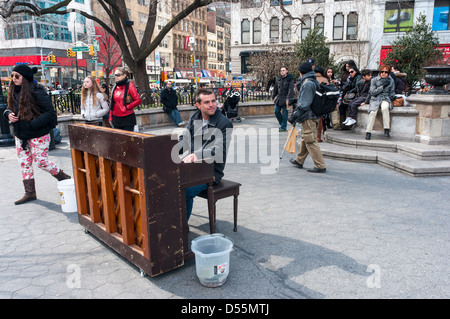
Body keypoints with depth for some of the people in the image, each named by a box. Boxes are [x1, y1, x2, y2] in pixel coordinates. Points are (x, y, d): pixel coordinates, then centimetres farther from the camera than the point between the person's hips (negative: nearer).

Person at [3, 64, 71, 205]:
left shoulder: (37, 92, -17)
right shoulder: (14, 92, 6)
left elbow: (50, 112, -20)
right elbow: (9, 108, 19)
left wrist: (32, 124, -25)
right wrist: (8, 114, -5)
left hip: (38, 135, -8)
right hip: (20, 135, 8)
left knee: (41, 161, -1)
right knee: (24, 163, 11)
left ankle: (65, 178, 22)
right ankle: (30, 193, 22)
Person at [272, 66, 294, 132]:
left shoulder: (290, 79, -8)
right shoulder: (279, 78, 9)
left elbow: (291, 90, -14)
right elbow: (275, 88, 17)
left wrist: (288, 99, -22)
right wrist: (273, 96, 15)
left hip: (285, 99, -6)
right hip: (278, 98, 6)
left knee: (285, 113, -1)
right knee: (276, 111, 9)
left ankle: (283, 128, 8)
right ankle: (281, 124, 29)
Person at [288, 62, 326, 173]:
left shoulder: (307, 83, -17)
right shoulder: (314, 82, 13)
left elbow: (304, 104, -21)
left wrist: (294, 116, -16)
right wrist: (297, 100, 31)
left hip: (308, 117, -10)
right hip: (314, 115, 10)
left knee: (311, 141, -6)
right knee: (305, 139, 19)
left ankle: (320, 166, -4)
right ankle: (299, 161, 34)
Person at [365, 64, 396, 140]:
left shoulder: (391, 80, 10)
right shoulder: (374, 80, 3)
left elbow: (392, 92, 14)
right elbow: (372, 92, -4)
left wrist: (393, 96, -9)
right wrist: (382, 86, -12)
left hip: (386, 98, 1)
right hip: (375, 99, -1)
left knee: (385, 108, -35)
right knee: (372, 112, -30)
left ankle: (386, 130, -29)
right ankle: (368, 132, -20)